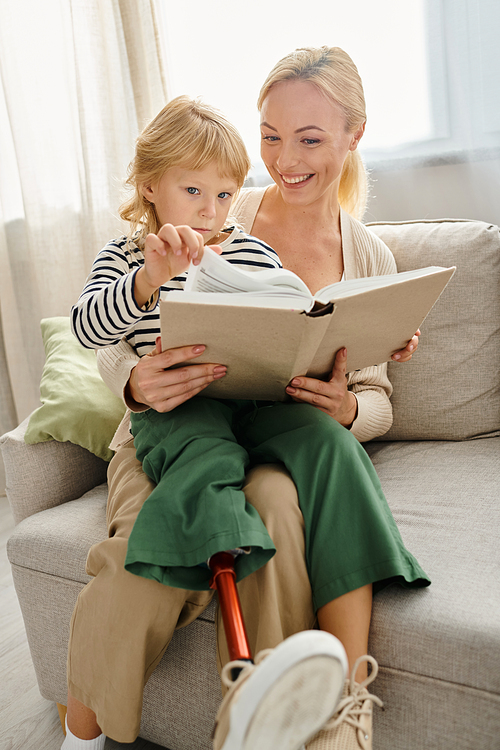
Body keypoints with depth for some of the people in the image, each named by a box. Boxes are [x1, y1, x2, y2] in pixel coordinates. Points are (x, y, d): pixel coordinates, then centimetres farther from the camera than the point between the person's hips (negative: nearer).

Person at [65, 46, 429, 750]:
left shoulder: (370, 259, 8)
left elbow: (377, 400, 10)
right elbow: (113, 345, -2)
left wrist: (349, 409, -16)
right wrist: (138, 380, -26)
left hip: (282, 443, 1)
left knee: (275, 501, -36)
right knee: (144, 571, -30)